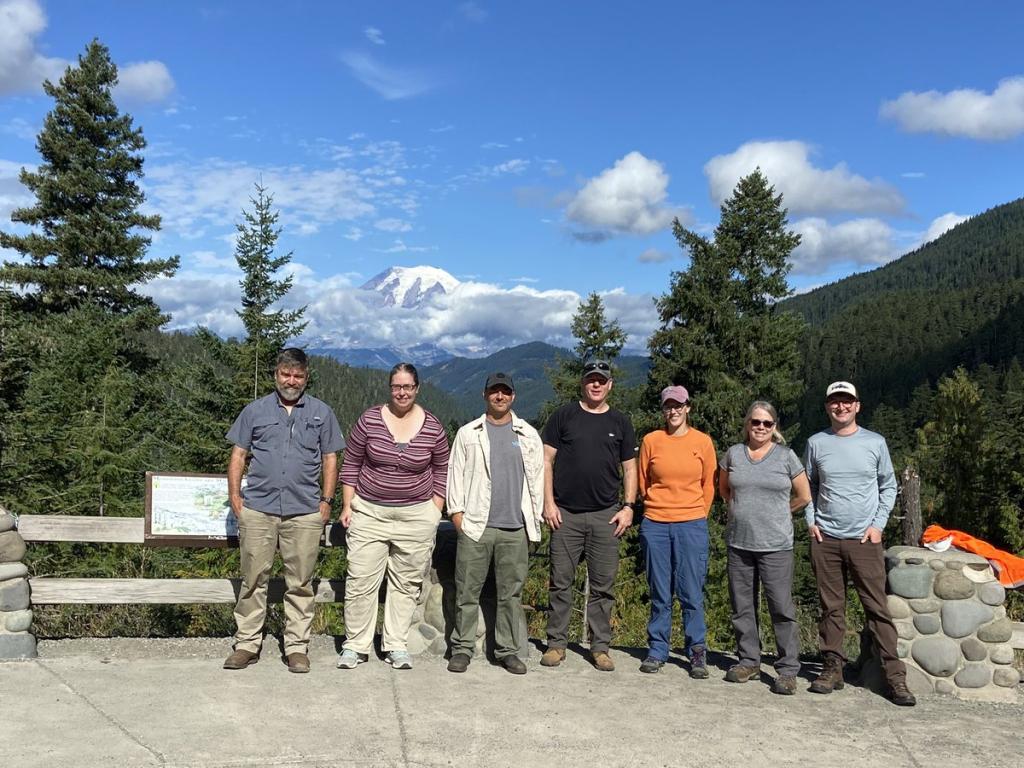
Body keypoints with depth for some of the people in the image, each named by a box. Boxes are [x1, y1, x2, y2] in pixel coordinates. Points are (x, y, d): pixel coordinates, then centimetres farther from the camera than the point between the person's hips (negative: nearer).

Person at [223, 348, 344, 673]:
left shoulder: (322, 413, 10)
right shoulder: (255, 410, 10)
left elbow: (330, 459, 10)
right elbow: (238, 454, 10)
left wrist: (326, 500, 3)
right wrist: (234, 494, 1)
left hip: (305, 512, 0)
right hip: (257, 509, 0)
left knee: (300, 584, 5)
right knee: (253, 579, 4)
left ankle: (297, 647, 14)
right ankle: (247, 644, 14)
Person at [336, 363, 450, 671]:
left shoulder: (432, 427, -1)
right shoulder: (369, 421, -2)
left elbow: (440, 472, 9)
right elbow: (350, 465, 5)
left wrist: (435, 513, 5)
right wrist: (347, 506, 1)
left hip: (416, 516, 1)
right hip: (369, 512, 0)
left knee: (406, 583, 7)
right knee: (360, 581, -1)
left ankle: (397, 646, 19)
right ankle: (355, 646, 12)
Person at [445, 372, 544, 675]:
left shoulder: (528, 435, 11)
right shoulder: (468, 433, 9)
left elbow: (536, 477, 11)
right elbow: (456, 472, 7)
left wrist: (534, 519, 6)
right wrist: (456, 510, -3)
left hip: (515, 528, 1)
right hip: (475, 525, -1)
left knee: (511, 593, 6)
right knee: (467, 591, 1)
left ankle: (508, 650, 14)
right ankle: (462, 648, 10)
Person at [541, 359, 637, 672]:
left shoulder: (619, 422, 10)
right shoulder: (564, 416, 5)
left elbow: (630, 468, 12)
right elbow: (546, 460, 2)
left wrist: (628, 507, 2)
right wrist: (548, 502, -5)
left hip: (605, 516, 2)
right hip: (566, 514, -1)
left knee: (603, 585, 5)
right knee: (561, 582, 3)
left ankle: (600, 647, 15)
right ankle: (556, 643, 13)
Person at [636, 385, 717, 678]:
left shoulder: (702, 441, 3)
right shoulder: (651, 440, 3)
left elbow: (709, 484, 10)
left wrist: (696, 515, 11)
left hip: (692, 525, -1)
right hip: (655, 524, 1)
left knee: (692, 593, 0)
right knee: (659, 593, 7)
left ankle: (697, 653, 13)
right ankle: (657, 651, 18)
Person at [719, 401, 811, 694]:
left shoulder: (786, 456, -1)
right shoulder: (733, 453, 5)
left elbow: (803, 497, 8)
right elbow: (724, 489, 20)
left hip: (775, 545, -3)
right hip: (739, 543, 3)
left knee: (782, 608, -3)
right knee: (742, 607, 11)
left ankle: (788, 670, 6)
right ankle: (748, 661, 25)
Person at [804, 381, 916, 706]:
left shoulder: (875, 442, 4)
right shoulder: (816, 443, 6)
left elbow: (888, 486, 9)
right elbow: (808, 486, 14)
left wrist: (878, 524, -1)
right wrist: (810, 521, 3)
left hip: (864, 539, -1)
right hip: (825, 539, 1)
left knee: (877, 607, -3)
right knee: (831, 607, 6)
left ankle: (895, 676, 0)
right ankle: (833, 668, 14)